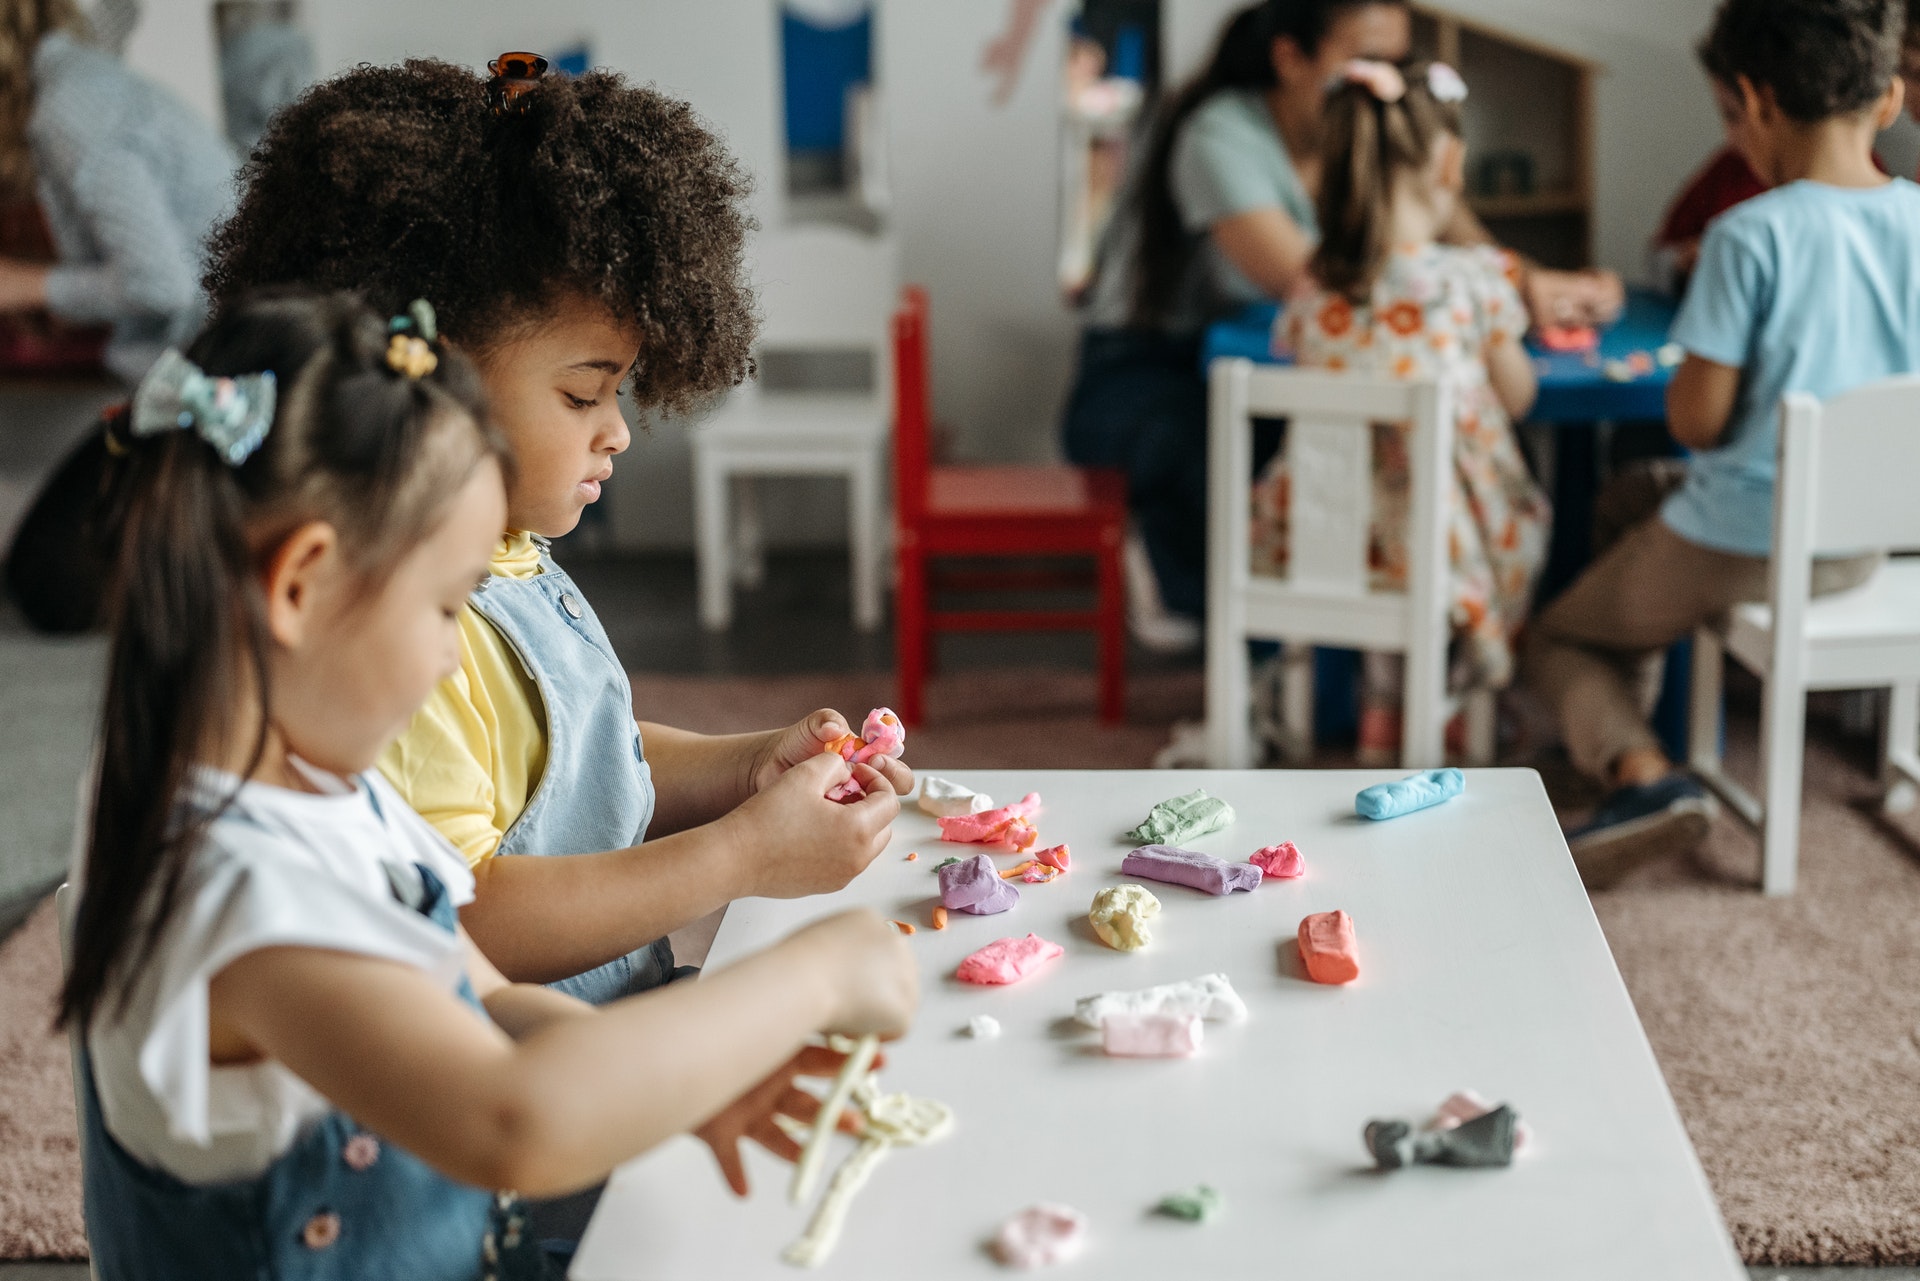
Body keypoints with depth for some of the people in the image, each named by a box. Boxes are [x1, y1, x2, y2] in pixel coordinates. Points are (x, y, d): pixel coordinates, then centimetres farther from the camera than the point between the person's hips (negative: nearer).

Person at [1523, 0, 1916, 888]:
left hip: (1745, 539, -7)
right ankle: (1629, 721, 38)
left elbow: (1696, 421, -19)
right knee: (1629, 496, 33)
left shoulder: (1750, 236, -23)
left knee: (1556, 639, 17)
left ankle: (1638, 771, -12)